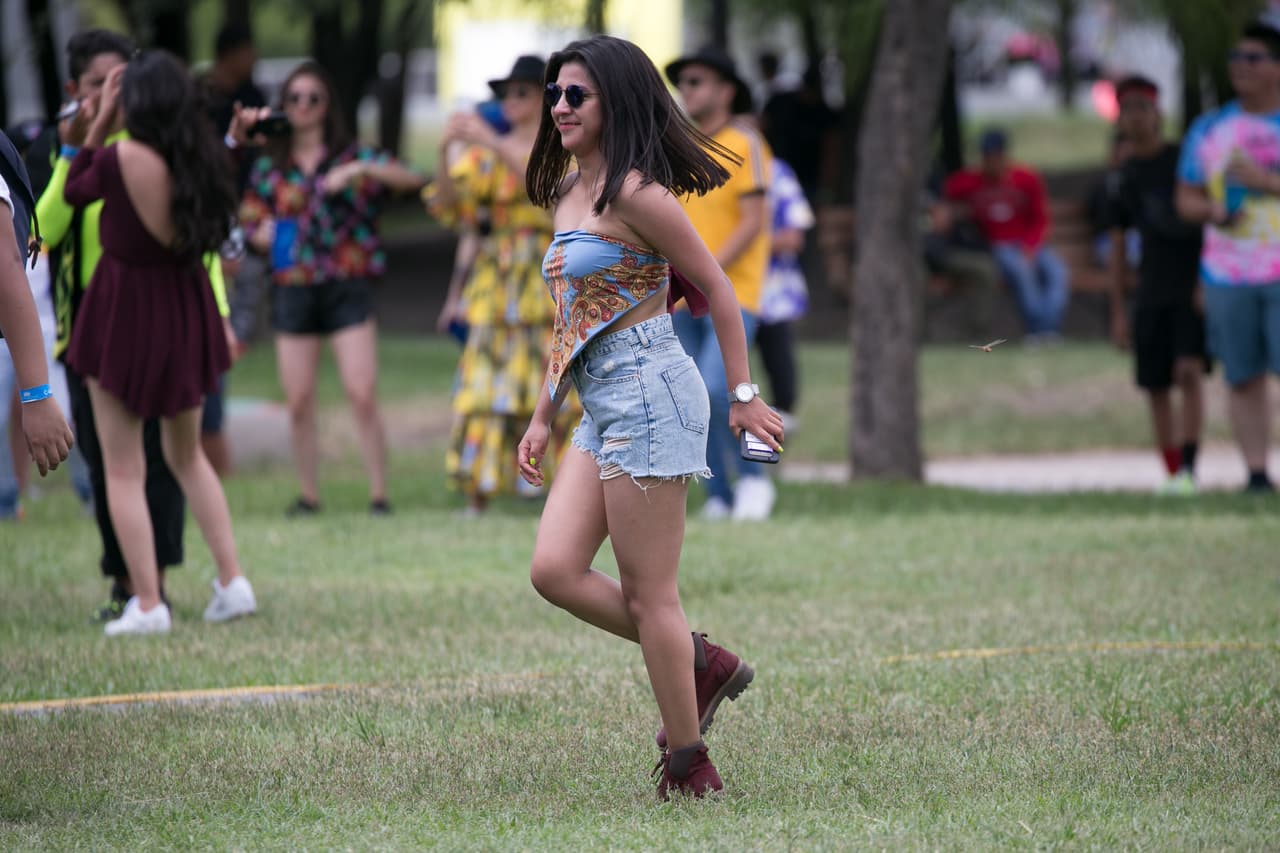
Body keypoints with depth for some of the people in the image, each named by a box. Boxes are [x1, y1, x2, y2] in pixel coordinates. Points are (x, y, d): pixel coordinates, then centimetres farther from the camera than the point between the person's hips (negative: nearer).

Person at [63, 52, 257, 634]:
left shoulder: (119, 159, -20)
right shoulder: (196, 159, -6)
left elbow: (74, 192, -2)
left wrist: (97, 129, 1)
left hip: (124, 313, -5)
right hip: (184, 307, 6)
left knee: (124, 470, 5)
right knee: (187, 455, 22)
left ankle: (147, 604, 1)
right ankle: (232, 582, 16)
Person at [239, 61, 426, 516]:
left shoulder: (350, 156, 3)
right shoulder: (269, 167, 10)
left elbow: (410, 179, -8)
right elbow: (249, 223, 14)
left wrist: (358, 171, -21)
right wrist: (264, 234, -9)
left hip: (348, 286, -3)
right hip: (292, 287, 3)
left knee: (363, 394, -11)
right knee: (299, 402, 3)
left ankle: (379, 492, -5)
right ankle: (308, 493, 13)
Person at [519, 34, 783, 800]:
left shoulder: (634, 192, -11)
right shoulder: (570, 194, 16)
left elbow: (717, 287, -9)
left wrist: (744, 395, -9)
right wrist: (544, 415, 21)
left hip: (648, 392, -9)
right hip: (602, 408, 9)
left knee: (648, 593, -4)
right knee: (555, 570, -1)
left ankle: (689, 767, 5)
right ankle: (701, 663, 13)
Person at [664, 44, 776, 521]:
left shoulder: (745, 145, -6)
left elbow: (753, 224, -13)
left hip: (732, 293, -6)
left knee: (717, 389, -20)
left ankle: (752, 478, -2)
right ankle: (719, 497, 8)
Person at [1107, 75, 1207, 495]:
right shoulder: (1125, 176, 10)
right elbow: (1118, 247, 15)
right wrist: (1118, 311, 11)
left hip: (1194, 288, -4)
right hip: (1151, 296, 4)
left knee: (1189, 371, -20)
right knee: (1157, 389, 3)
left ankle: (1189, 468, -24)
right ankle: (1173, 476, 10)